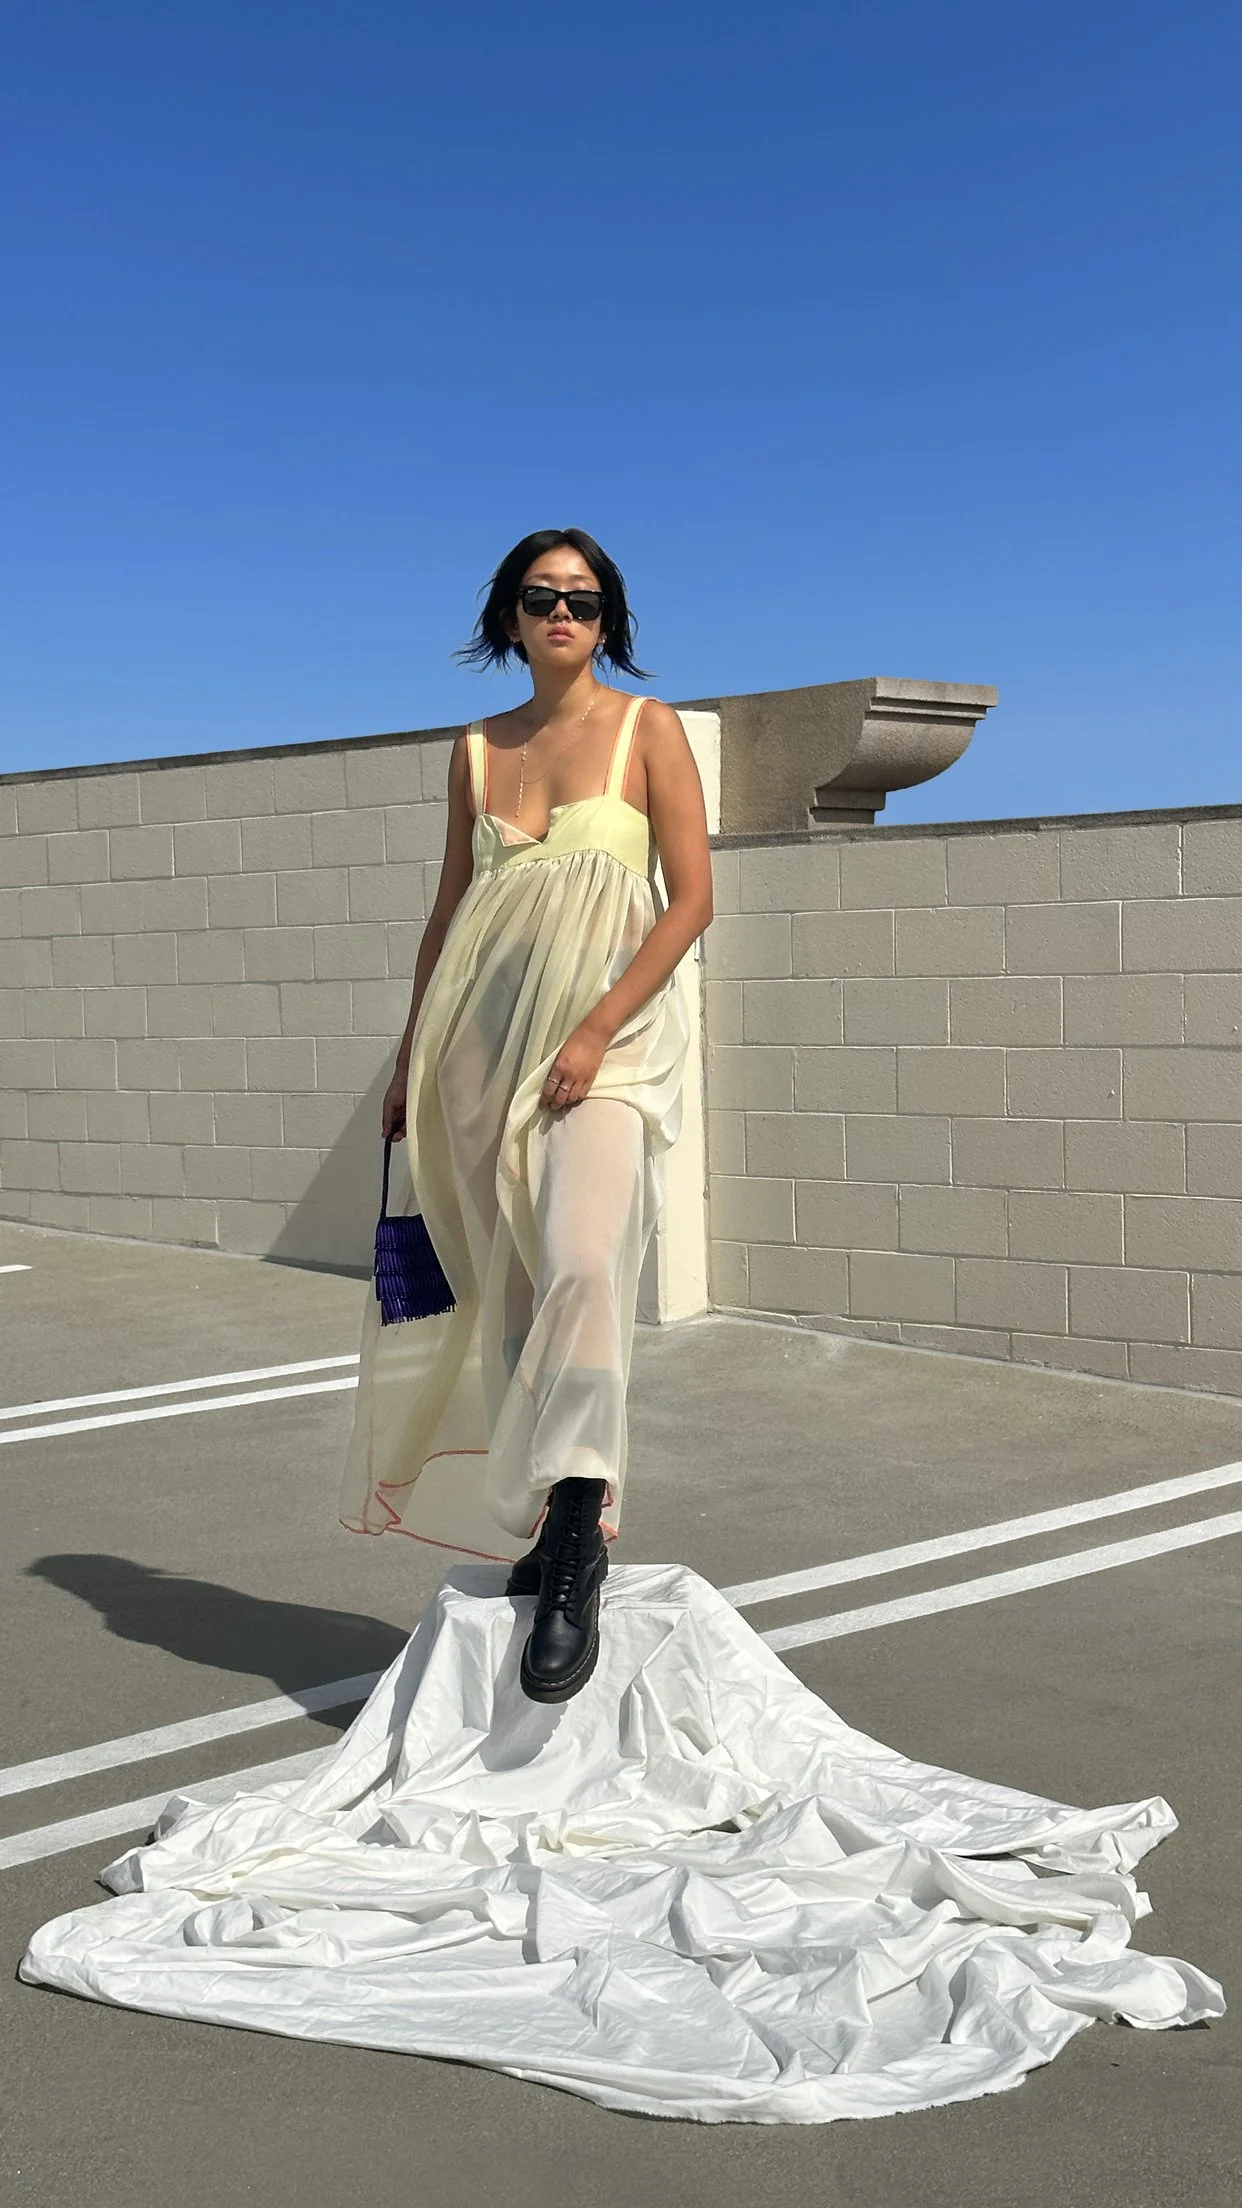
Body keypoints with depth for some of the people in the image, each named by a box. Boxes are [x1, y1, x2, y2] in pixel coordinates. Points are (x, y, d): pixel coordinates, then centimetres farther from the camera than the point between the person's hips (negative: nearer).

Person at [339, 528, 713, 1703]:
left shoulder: (647, 728, 1)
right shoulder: (477, 748, 13)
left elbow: (691, 900, -5)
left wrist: (596, 1033, -15)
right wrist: (412, 1056, 15)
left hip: (607, 1030, -4)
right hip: (488, 1031, 5)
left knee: (582, 1266, -23)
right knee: (511, 1291, 5)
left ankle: (575, 1560, -21)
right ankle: (546, 1527, 19)